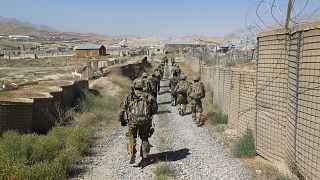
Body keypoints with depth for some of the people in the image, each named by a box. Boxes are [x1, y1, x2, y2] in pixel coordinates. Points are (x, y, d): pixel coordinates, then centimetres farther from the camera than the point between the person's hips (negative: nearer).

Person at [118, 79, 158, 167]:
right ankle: (144, 159, 18)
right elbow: (155, 109, 11)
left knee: (132, 138, 18)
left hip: (133, 120, -1)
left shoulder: (130, 96, 7)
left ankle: (132, 156, 2)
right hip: (145, 121, 1)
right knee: (144, 139, 17)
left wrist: (122, 120, 16)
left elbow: (122, 109, 3)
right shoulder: (148, 96, 9)